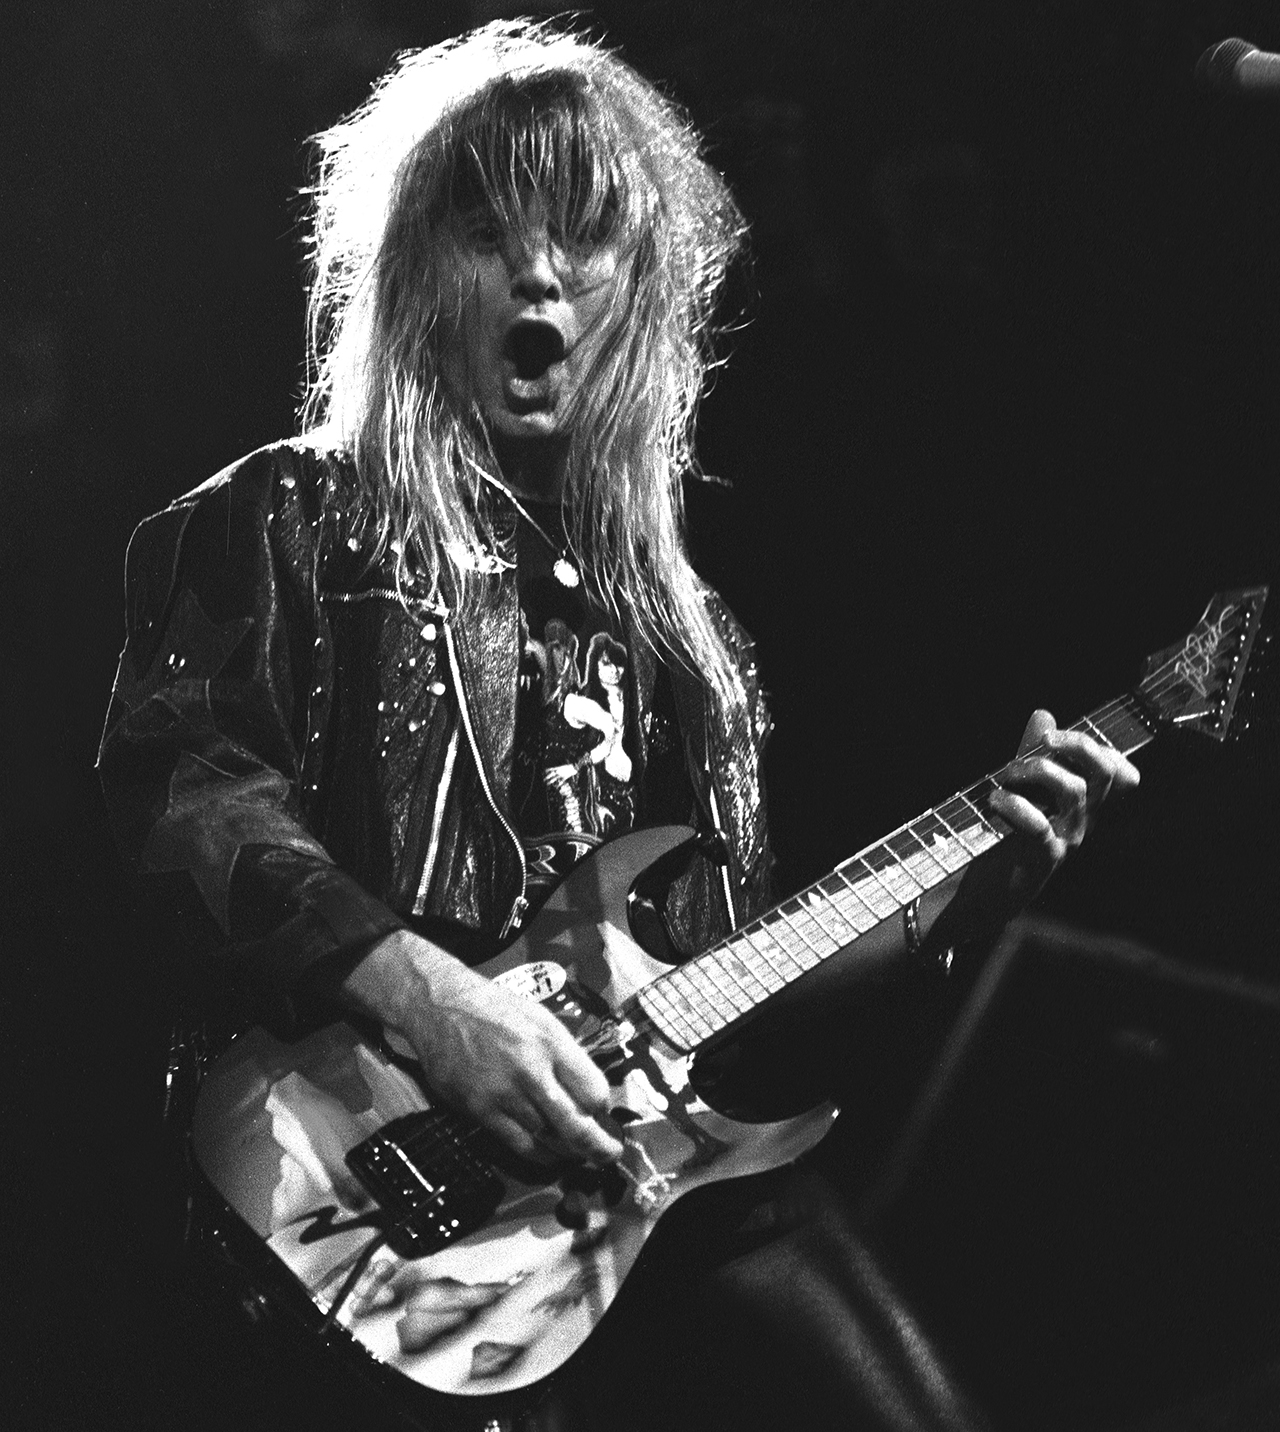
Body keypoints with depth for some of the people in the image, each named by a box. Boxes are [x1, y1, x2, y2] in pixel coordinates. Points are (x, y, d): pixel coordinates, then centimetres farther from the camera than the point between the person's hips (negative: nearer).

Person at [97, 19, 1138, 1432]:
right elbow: (177, 787, -11)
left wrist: (967, 878, 12)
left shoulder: (657, 597, 23)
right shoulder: (286, 525, 6)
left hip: (649, 1144, 6)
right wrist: (415, 989, -24)